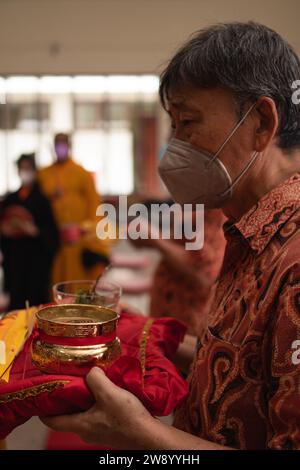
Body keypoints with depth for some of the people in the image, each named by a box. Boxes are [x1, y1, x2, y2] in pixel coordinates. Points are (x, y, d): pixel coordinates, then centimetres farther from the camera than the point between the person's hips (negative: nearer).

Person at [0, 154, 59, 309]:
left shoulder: (42, 198, -2)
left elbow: (52, 230, -5)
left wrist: (35, 231, -19)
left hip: (37, 256, -3)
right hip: (14, 254, 4)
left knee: (35, 296, -5)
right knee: (16, 297, 1)